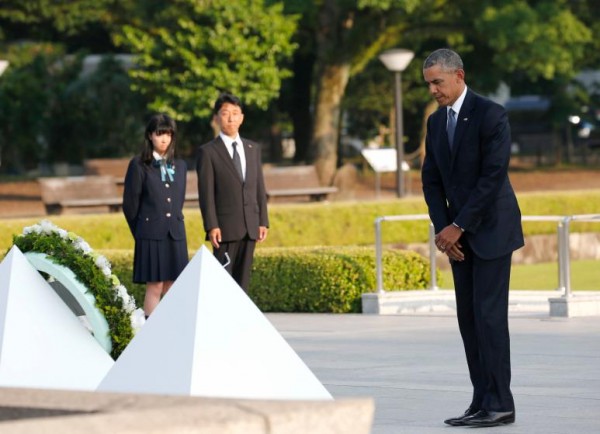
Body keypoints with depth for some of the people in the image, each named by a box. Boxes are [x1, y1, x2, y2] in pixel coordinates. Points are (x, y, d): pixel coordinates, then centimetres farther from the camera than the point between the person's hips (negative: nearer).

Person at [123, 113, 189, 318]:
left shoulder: (179, 166, 12)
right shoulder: (139, 165, -2)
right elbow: (130, 204, 0)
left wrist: (174, 223, 12)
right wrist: (141, 233, 5)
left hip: (175, 234, 4)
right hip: (151, 235, -4)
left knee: (171, 289, 3)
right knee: (155, 287, -6)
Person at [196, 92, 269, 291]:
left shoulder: (253, 149, 14)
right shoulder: (208, 152, -2)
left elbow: (259, 187, 14)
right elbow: (206, 192, -7)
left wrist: (263, 221, 8)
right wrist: (211, 226, -14)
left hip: (250, 227, 5)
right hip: (225, 228, -5)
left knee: (242, 281, 6)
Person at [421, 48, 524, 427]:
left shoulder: (491, 115, -12)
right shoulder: (436, 122, 10)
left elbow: (493, 177, -18)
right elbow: (432, 180, 10)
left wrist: (458, 226, -17)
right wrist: (443, 228, -3)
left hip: (491, 229, -7)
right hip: (458, 233, 7)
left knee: (489, 314, -10)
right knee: (468, 317, 4)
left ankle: (499, 403, -6)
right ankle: (482, 402, 6)